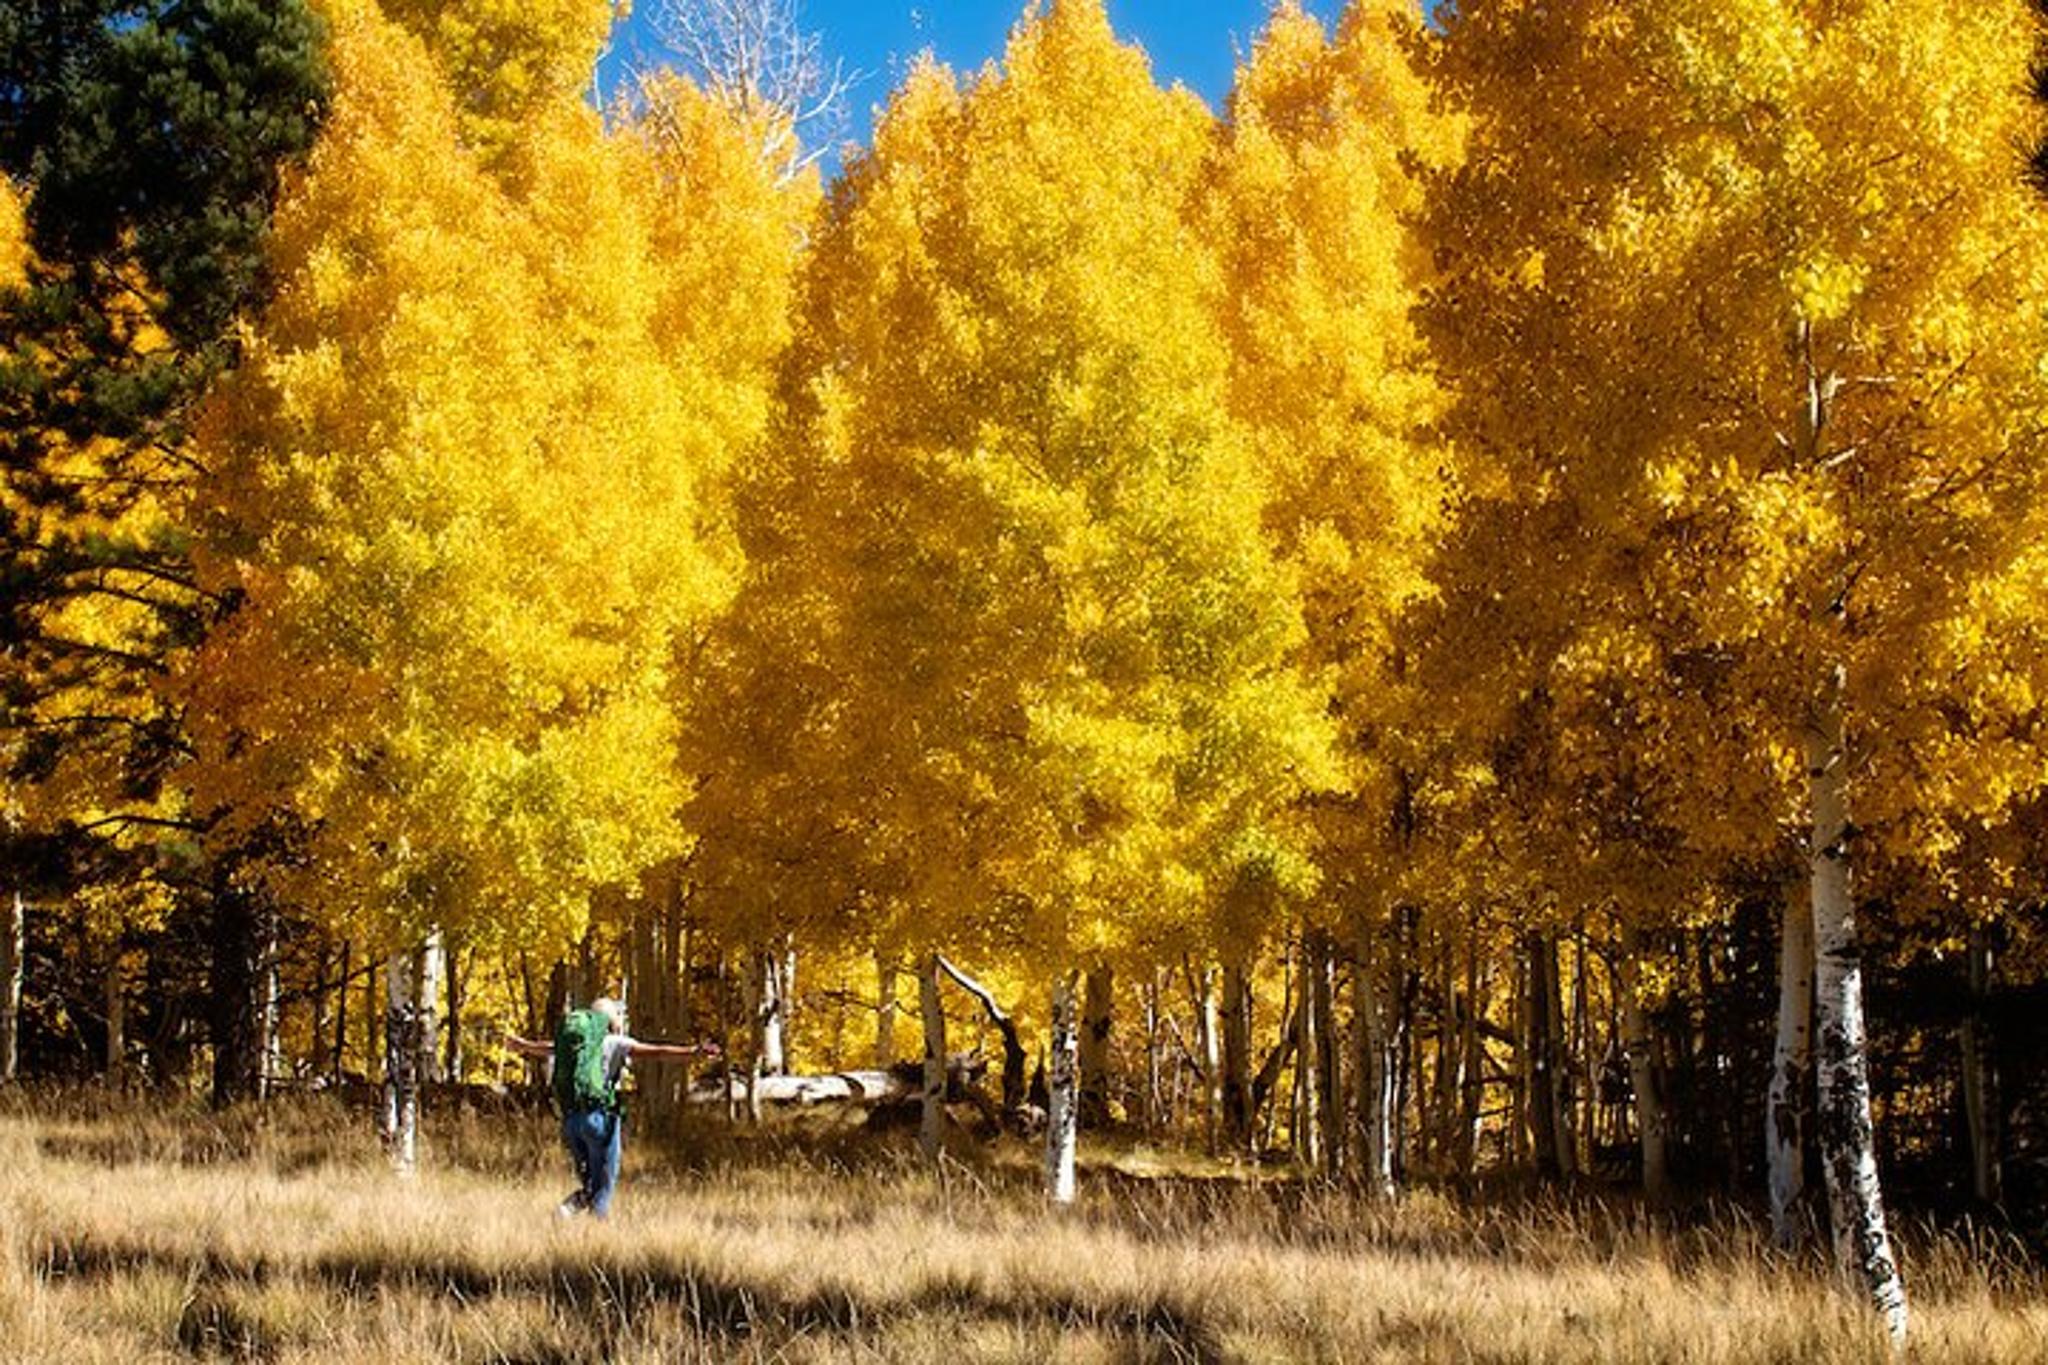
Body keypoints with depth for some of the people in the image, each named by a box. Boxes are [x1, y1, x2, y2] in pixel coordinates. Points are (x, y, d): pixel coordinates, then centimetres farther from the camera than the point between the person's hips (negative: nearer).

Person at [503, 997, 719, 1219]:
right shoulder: (616, 1044, -2)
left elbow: (547, 1048, 33)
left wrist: (523, 1045, 54)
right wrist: (694, 1051, -19)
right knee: (602, 1188, 3)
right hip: (601, 1117, -6)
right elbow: (656, 1052, -14)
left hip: (571, 1118, 6)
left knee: (589, 1185, 16)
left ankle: (567, 1209, -7)